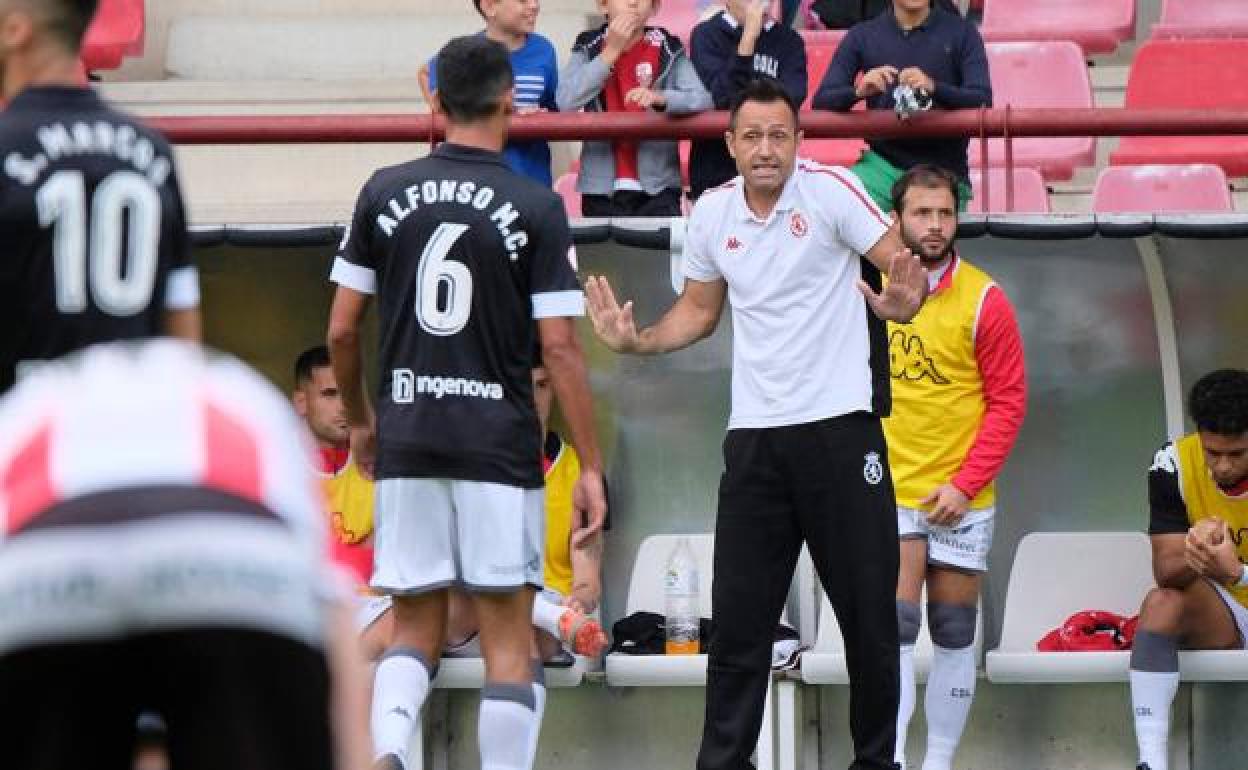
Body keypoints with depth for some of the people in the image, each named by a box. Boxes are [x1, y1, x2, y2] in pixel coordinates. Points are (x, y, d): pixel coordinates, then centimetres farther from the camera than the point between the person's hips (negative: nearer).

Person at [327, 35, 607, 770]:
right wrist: (590, 467, -2)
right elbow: (560, 349, -7)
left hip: (406, 441, 3)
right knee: (508, 638, 4)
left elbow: (342, 331, 6)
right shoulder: (536, 207, -5)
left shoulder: (386, 193, 3)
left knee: (416, 629, 10)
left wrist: (360, 420, 23)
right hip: (500, 445, -3)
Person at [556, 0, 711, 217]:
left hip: (658, 185, -1)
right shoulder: (588, 47, 3)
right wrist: (610, 52, -14)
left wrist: (660, 97, -28)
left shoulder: (668, 48, 1)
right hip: (602, 186, 1)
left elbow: (702, 99, -8)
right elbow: (565, 101, -11)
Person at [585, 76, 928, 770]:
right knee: (739, 616, 1)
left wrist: (905, 299, -29)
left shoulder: (829, 189, -8)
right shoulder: (712, 213, 6)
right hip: (756, 435, 4)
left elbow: (908, 268, -7)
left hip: (841, 426, -3)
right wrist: (636, 341, 6)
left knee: (869, 612, 2)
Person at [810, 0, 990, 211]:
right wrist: (859, 91, -21)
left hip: (943, 170, 0)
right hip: (882, 164, 0)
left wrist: (933, 87, -28)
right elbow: (821, 104, 1)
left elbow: (983, 101, -8)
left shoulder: (961, 33, 2)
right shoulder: (862, 36, 5)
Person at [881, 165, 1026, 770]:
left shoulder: (983, 300, -5)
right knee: (894, 629, -10)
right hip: (891, 493, 1)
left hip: (961, 501, 0)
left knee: (953, 635, 6)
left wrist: (966, 483, -11)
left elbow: (1008, 401, -4)